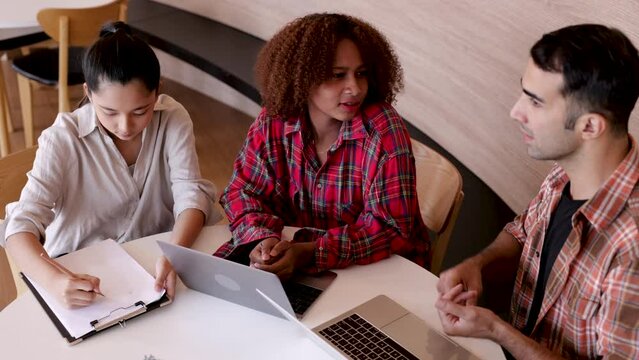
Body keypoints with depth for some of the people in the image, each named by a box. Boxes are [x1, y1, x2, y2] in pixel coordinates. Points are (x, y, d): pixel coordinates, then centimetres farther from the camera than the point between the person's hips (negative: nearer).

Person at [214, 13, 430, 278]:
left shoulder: (383, 130, -20)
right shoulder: (273, 121, -10)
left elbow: (391, 227, -22)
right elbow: (243, 190, -2)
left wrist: (310, 254, -33)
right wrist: (264, 239, -24)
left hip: (380, 268, -3)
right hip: (295, 264, 4)